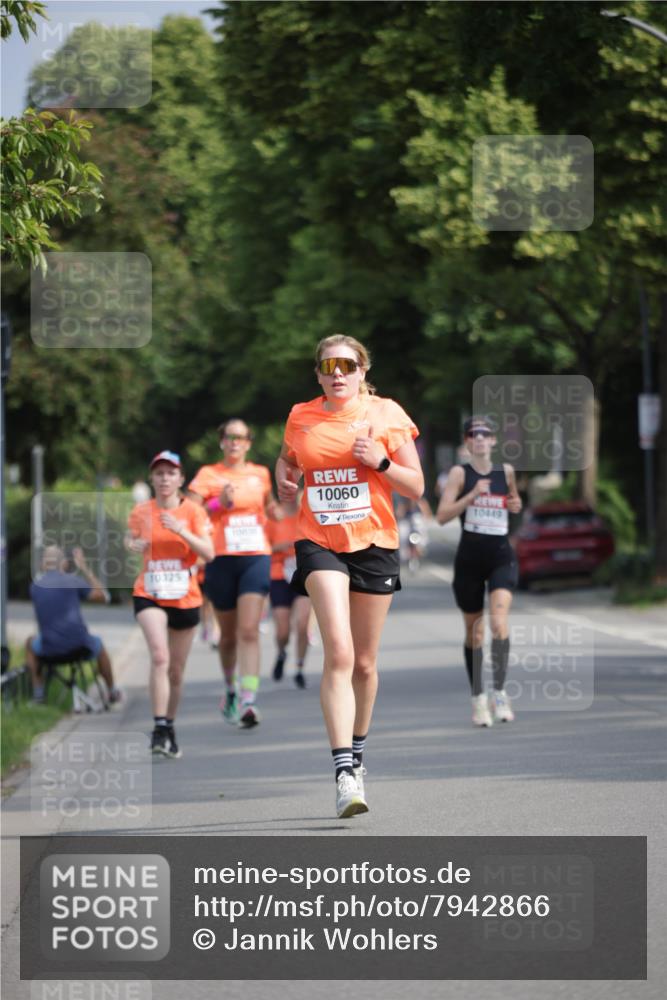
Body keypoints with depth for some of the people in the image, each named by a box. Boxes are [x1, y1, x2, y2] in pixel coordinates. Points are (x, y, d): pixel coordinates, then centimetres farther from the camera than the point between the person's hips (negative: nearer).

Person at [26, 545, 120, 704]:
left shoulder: (35, 587, 4)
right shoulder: (73, 580, -4)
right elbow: (103, 597, 5)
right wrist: (85, 569, 9)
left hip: (49, 649, 1)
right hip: (79, 645, -1)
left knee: (31, 643, 35)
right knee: (98, 644, 36)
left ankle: (38, 692, 27)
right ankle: (112, 692, 47)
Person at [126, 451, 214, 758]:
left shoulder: (192, 511, -2)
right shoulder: (141, 511, 1)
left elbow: (209, 553, -11)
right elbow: (129, 541, 17)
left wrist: (181, 531, -24)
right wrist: (134, 545, -6)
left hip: (185, 598, 1)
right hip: (149, 595, -1)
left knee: (176, 671, 11)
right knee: (159, 657, -24)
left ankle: (170, 726, 30)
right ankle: (160, 727, -26)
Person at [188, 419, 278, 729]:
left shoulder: (260, 474, 11)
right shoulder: (209, 474, 3)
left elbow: (270, 509, 27)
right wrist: (218, 504, -19)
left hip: (256, 557, 0)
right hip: (221, 560, 0)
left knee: (249, 630, -14)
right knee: (228, 634, 11)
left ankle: (248, 701, -21)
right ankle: (230, 688, 37)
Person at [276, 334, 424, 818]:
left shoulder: (385, 414, 0)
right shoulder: (301, 417, 6)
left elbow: (416, 487, 1)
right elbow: (288, 457, 27)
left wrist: (380, 461, -15)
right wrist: (284, 478, 5)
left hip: (374, 544, 1)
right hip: (319, 543, -1)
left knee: (364, 663, 9)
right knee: (339, 653, -19)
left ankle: (357, 751, 34)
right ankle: (345, 773, -24)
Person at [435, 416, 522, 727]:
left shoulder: (506, 471, 7)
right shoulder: (460, 473, -2)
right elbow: (442, 515, -12)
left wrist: (515, 505, 4)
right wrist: (472, 495, -21)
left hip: (501, 557, 1)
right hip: (469, 558, -1)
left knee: (499, 619, -20)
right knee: (474, 629, 7)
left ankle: (500, 691, -17)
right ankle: (478, 698, 20)